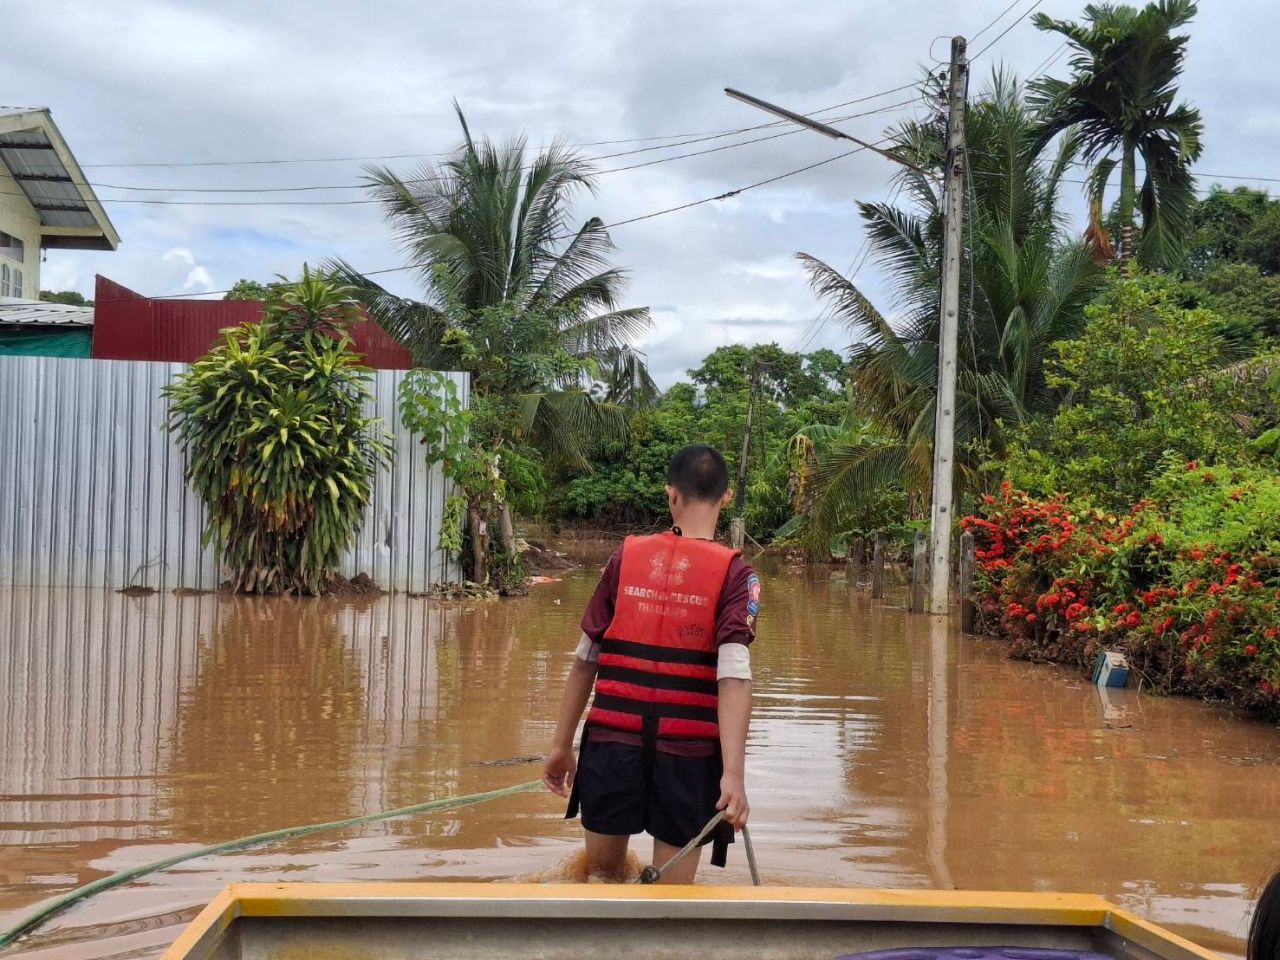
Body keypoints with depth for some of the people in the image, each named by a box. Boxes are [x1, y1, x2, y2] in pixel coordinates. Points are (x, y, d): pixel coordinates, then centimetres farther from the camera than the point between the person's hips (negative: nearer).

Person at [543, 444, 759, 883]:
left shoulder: (627, 556, 4)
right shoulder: (733, 572, -4)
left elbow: (584, 661, 7)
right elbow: (734, 677, -16)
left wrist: (562, 745, 15)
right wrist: (733, 774, -22)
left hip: (611, 740, 2)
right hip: (686, 749, -2)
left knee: (601, 877, 19)